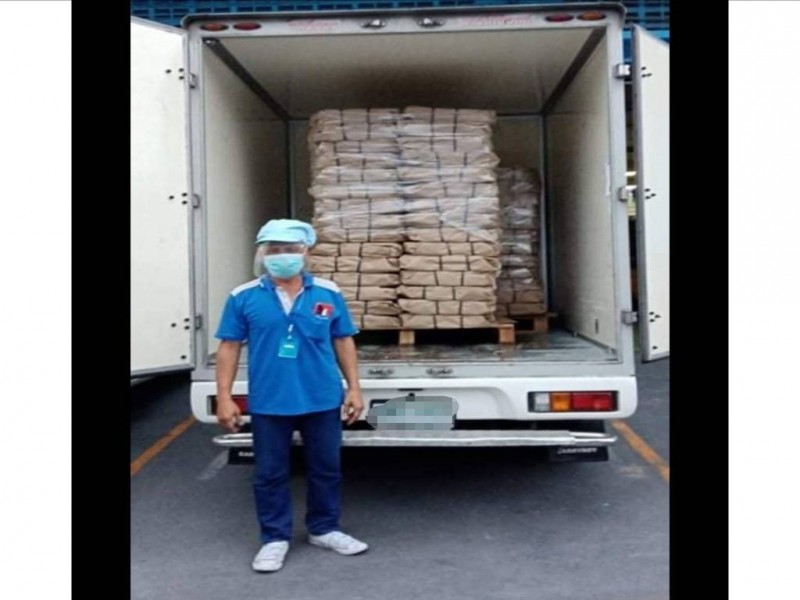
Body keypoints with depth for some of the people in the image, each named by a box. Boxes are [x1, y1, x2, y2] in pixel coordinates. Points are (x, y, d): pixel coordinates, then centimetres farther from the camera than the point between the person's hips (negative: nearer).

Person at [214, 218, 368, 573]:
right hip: (268, 404, -1)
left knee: (326, 468, 14)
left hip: (323, 400, 1)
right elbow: (229, 347, 0)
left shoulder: (328, 293, 0)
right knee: (270, 474, 11)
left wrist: (354, 388, 2)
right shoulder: (244, 297, -3)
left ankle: (324, 529, 34)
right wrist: (224, 397, -4)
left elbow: (343, 342, 5)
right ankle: (275, 538, 28)